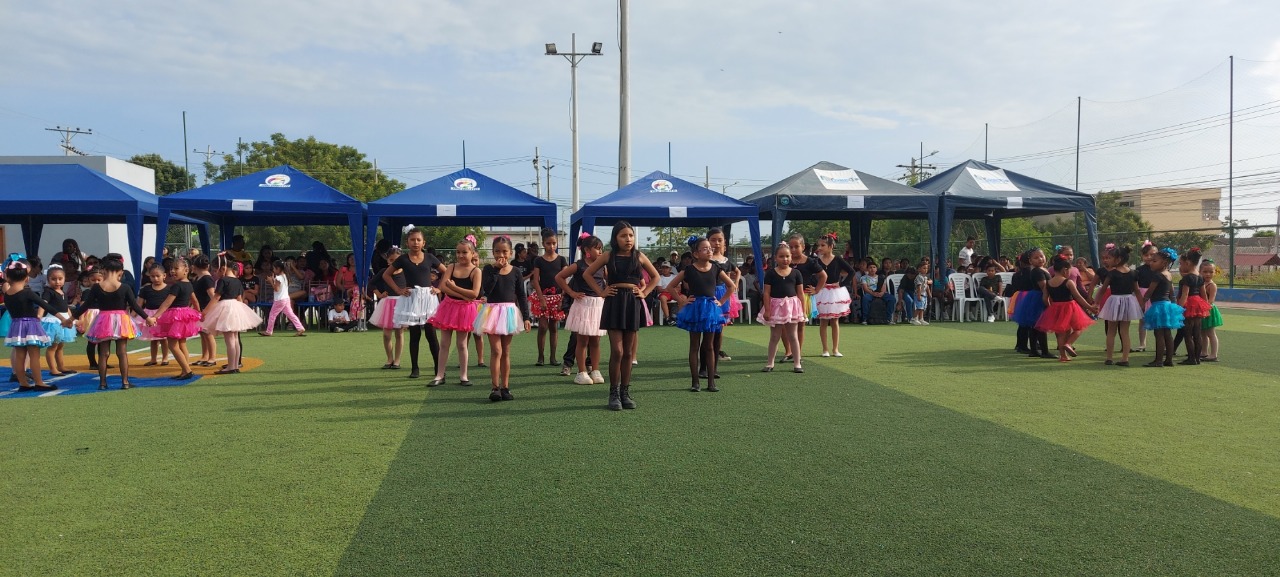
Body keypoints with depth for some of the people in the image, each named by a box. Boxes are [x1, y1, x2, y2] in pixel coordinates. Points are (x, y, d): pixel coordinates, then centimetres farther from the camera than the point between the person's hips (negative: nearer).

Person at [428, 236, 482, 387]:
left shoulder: (476, 271, -7)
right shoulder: (452, 267, 2)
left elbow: (475, 293, -19)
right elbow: (443, 287, -11)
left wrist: (454, 287, -16)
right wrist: (463, 295, -20)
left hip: (465, 309, -3)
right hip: (449, 306, 3)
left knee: (462, 343, 7)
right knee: (444, 343, 6)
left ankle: (463, 376, 17)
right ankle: (440, 375, 13)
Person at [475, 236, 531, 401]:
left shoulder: (516, 272, 3)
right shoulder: (488, 269, -2)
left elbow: (522, 296, 6)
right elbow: (485, 290, -17)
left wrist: (526, 317, 1)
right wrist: (496, 270, -17)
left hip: (509, 312, 2)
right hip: (492, 311, -2)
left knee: (506, 352, 9)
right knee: (496, 351, -8)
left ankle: (505, 387, 15)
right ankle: (495, 387, -5)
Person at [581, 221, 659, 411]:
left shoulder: (639, 256, 6)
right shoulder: (608, 257, 2)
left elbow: (655, 276, 17)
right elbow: (587, 274, 9)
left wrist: (644, 292, 5)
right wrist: (601, 292, 0)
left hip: (633, 303, 2)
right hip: (614, 303, -2)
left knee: (627, 352, 7)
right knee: (617, 351, -8)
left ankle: (625, 392, 16)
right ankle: (614, 393, 3)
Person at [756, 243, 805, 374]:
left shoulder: (796, 273, 1)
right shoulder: (771, 273, -3)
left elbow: (800, 293, 3)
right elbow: (766, 293, -4)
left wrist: (803, 311, 1)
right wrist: (767, 310, -10)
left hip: (792, 306, 1)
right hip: (775, 306, 0)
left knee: (792, 336, 7)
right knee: (774, 337, 9)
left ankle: (797, 363, 14)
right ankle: (770, 363, 18)